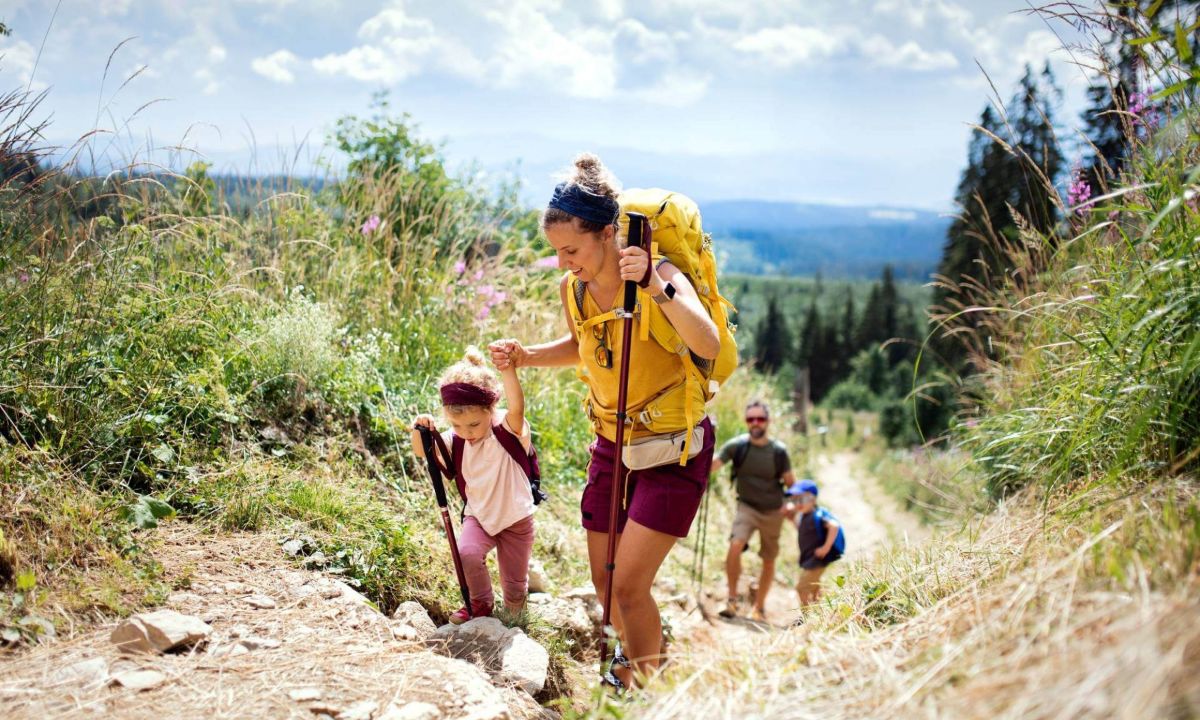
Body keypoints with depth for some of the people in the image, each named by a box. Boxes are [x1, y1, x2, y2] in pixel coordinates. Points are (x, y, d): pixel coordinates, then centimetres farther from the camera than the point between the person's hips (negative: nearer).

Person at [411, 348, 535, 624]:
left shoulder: (509, 430, -24)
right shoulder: (455, 440, -9)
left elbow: (517, 407, -45)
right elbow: (423, 452, -2)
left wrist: (508, 369, -64)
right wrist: (420, 431, -27)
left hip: (516, 518, -3)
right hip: (479, 516, 3)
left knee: (515, 595, 6)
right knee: (466, 553, -28)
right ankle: (481, 603, -1)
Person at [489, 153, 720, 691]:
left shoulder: (660, 277, -24)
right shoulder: (572, 289, -6)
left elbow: (709, 346, -41)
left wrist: (657, 288, -52)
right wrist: (524, 356, 0)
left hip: (675, 449, -6)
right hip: (612, 444, 6)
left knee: (629, 585, -10)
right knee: (604, 581, 14)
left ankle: (642, 687, 14)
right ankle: (631, 653, 44)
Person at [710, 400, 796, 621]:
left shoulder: (778, 450, -9)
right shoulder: (737, 445, -12)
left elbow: (790, 482, 1)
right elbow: (711, 465, -22)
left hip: (772, 511, 2)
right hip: (747, 506, -1)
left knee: (769, 561, 10)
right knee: (735, 546, -26)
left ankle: (759, 607, 28)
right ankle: (732, 598, -12)